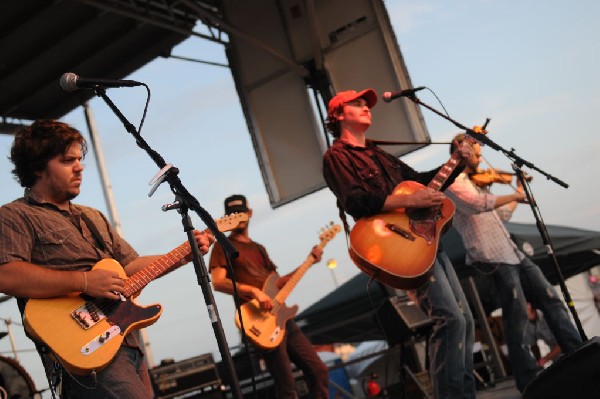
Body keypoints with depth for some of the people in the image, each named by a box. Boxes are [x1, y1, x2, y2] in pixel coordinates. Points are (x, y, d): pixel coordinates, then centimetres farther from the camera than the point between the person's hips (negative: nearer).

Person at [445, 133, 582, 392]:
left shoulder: (476, 182, 22)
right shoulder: (453, 181, -5)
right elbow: (478, 204, -24)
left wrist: (519, 191, 32)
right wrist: (514, 196, -19)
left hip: (512, 252, 9)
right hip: (493, 258, -9)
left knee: (550, 298, 7)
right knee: (517, 317, -9)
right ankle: (530, 383, 0)